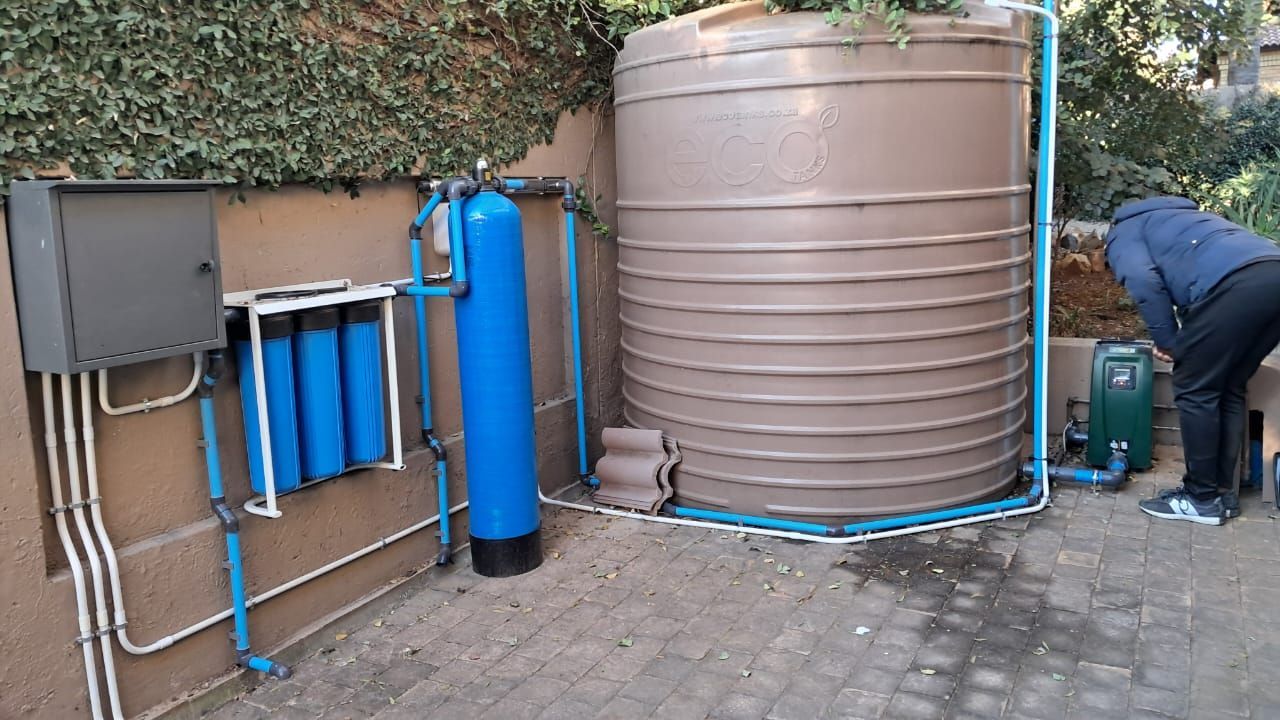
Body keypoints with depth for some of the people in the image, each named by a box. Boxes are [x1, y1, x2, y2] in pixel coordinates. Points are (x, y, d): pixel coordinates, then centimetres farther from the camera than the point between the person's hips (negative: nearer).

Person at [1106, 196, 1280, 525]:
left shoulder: (1123, 232, 21)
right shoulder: (1173, 217, 42)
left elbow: (1142, 280, -2)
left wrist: (1167, 340, 7)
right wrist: (1183, 341, 25)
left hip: (1235, 282, -8)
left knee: (1194, 391, 5)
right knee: (1229, 390, 18)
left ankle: (1202, 499, 12)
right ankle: (1223, 492, 24)